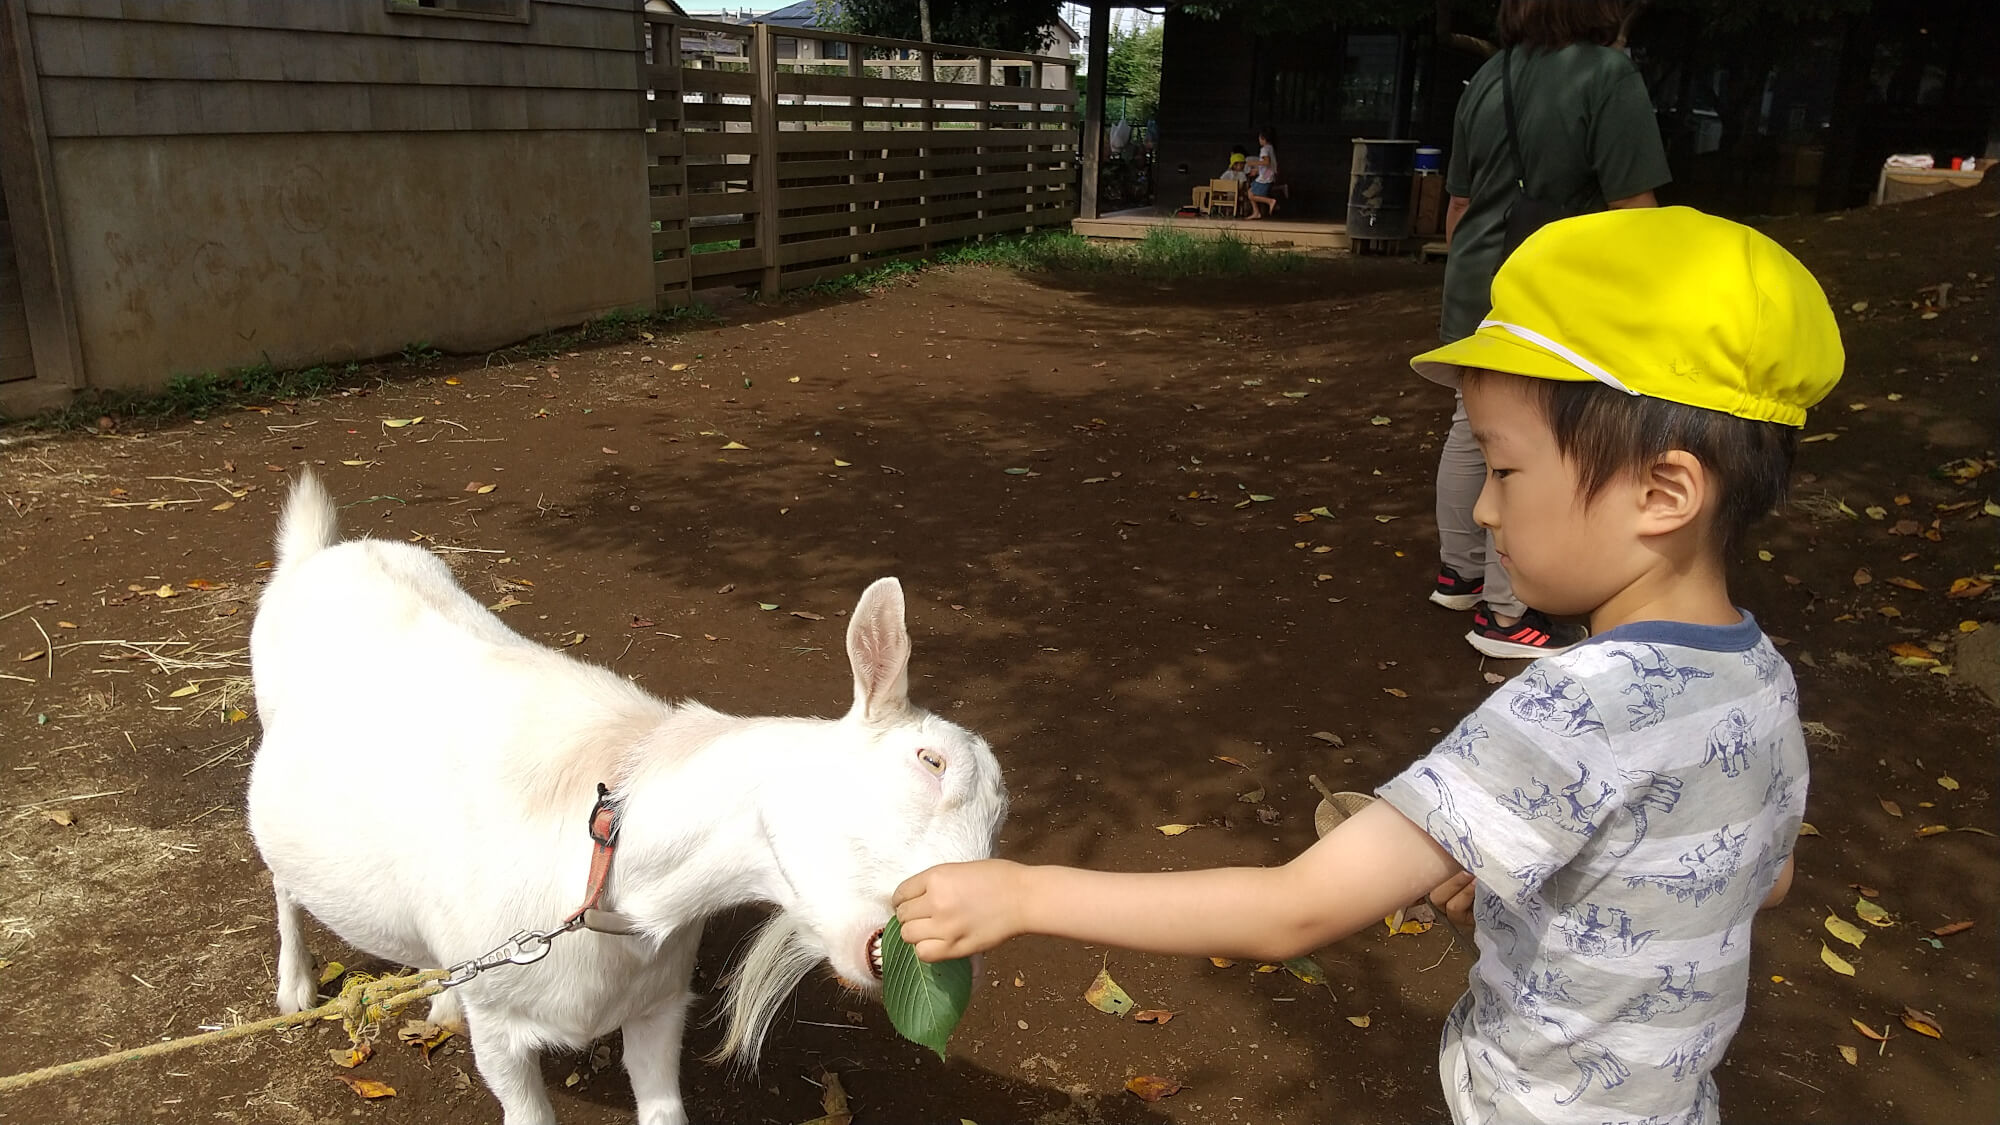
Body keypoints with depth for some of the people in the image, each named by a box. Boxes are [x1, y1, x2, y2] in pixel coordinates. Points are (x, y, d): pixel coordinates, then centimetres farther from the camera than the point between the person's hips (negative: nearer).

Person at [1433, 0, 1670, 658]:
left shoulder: (1488, 79, 7)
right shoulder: (1609, 75, -15)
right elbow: (1632, 210, -16)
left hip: (1477, 288, 7)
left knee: (1472, 429, 18)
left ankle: (1458, 572, 32)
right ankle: (1503, 615, 10)